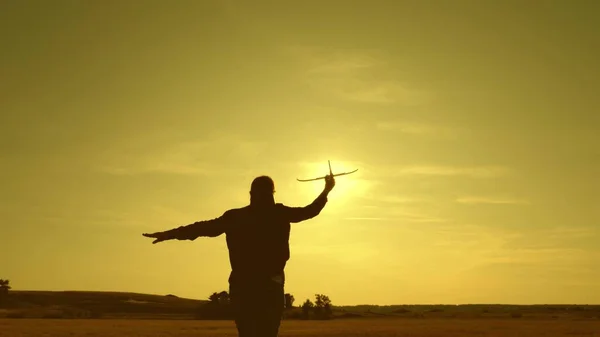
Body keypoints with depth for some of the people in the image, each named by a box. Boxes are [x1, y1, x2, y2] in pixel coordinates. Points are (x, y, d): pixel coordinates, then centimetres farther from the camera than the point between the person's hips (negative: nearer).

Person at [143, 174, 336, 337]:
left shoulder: (235, 217, 3)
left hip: (242, 286, 2)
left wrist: (168, 234, 10)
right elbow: (309, 211, 12)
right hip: (270, 286, -2)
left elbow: (203, 227, 4)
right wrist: (326, 190, 28)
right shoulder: (279, 214, 0)